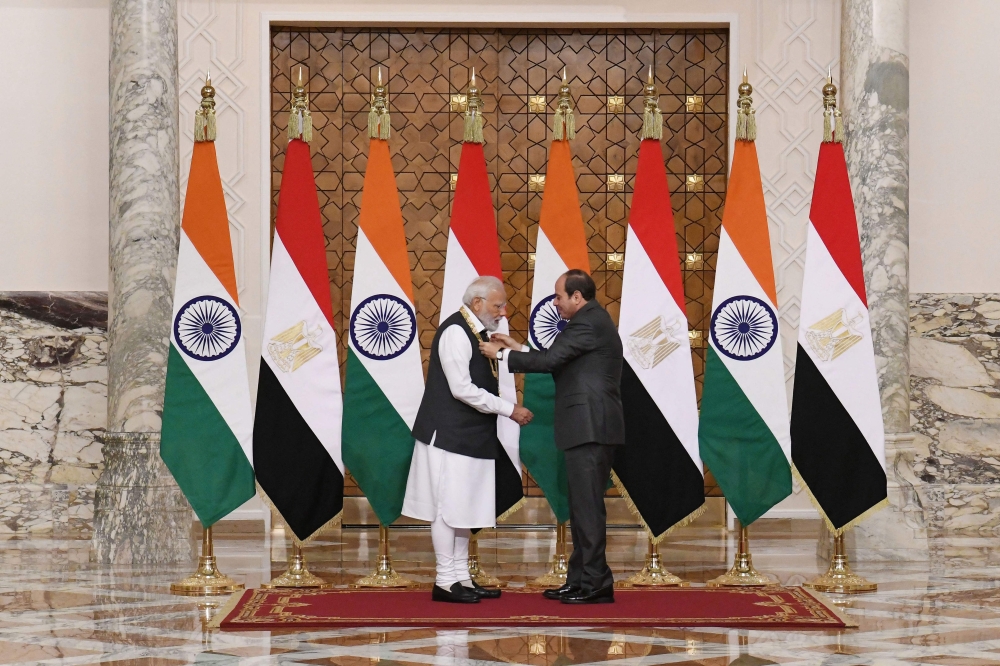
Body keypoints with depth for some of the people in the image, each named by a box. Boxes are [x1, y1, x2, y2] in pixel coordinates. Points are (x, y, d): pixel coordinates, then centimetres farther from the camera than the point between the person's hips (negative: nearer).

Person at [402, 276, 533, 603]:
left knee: (463, 509, 12)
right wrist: (509, 410, -17)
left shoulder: (476, 332, 13)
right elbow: (462, 389, -21)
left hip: (469, 437, 10)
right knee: (448, 508, -5)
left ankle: (462, 578, 17)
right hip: (450, 435, -10)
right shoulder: (455, 332, -16)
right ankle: (446, 581, 0)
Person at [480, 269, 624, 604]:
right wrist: (517, 348, 18)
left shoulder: (587, 324, -13)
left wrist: (502, 355, -6)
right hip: (592, 428, 11)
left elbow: (550, 360, -17)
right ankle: (580, 581, 17)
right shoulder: (594, 320, 20)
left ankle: (596, 584, -6)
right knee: (584, 506, 13)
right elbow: (558, 362, 21)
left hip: (589, 428, -11)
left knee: (588, 506, -8)